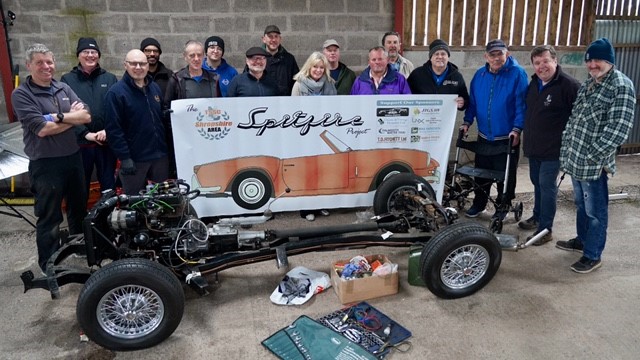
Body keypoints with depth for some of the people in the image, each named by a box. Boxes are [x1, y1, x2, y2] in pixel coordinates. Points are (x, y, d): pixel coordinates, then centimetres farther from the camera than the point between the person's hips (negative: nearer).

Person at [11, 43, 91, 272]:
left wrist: (57, 116, -19)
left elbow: (86, 116, -5)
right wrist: (73, 118, -12)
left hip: (74, 157, 6)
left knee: (79, 208, 20)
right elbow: (42, 129, -20)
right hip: (46, 164, -6)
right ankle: (49, 265, 19)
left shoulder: (64, 88, 7)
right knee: (49, 217, 5)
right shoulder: (21, 95, -9)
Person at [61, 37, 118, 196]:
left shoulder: (110, 79, 9)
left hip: (107, 142, 1)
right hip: (79, 143, -1)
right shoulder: (67, 80, 4)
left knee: (109, 184, 11)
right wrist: (85, 134, -14)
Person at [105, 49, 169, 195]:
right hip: (134, 159, -5)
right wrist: (124, 158, -17)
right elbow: (114, 129, -13)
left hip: (160, 156, 6)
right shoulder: (116, 92, -9)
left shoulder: (155, 87, 10)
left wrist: (168, 148, 11)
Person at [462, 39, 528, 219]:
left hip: (507, 139, -4)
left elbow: (522, 104, -12)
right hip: (484, 137, 4)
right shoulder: (479, 75, 4)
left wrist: (517, 129, -19)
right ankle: (479, 202, 31)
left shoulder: (517, 74, -10)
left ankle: (502, 207, 26)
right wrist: (467, 121, -1)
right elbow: (472, 101, 9)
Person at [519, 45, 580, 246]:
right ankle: (537, 217, 35)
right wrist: (524, 135, 18)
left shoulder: (569, 85, -15)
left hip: (553, 148, -7)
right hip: (533, 146, 7)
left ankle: (546, 228, 8)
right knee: (537, 182, 19)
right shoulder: (534, 83, 8)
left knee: (547, 186, -2)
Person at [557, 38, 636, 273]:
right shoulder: (588, 83, 13)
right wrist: (566, 146, 12)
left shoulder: (621, 86, -14)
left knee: (595, 211, 4)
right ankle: (582, 240, 40)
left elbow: (618, 129, -21)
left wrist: (593, 156, -21)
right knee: (581, 205, 23)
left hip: (593, 163, -8)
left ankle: (593, 255, 17)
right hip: (575, 158, 8)